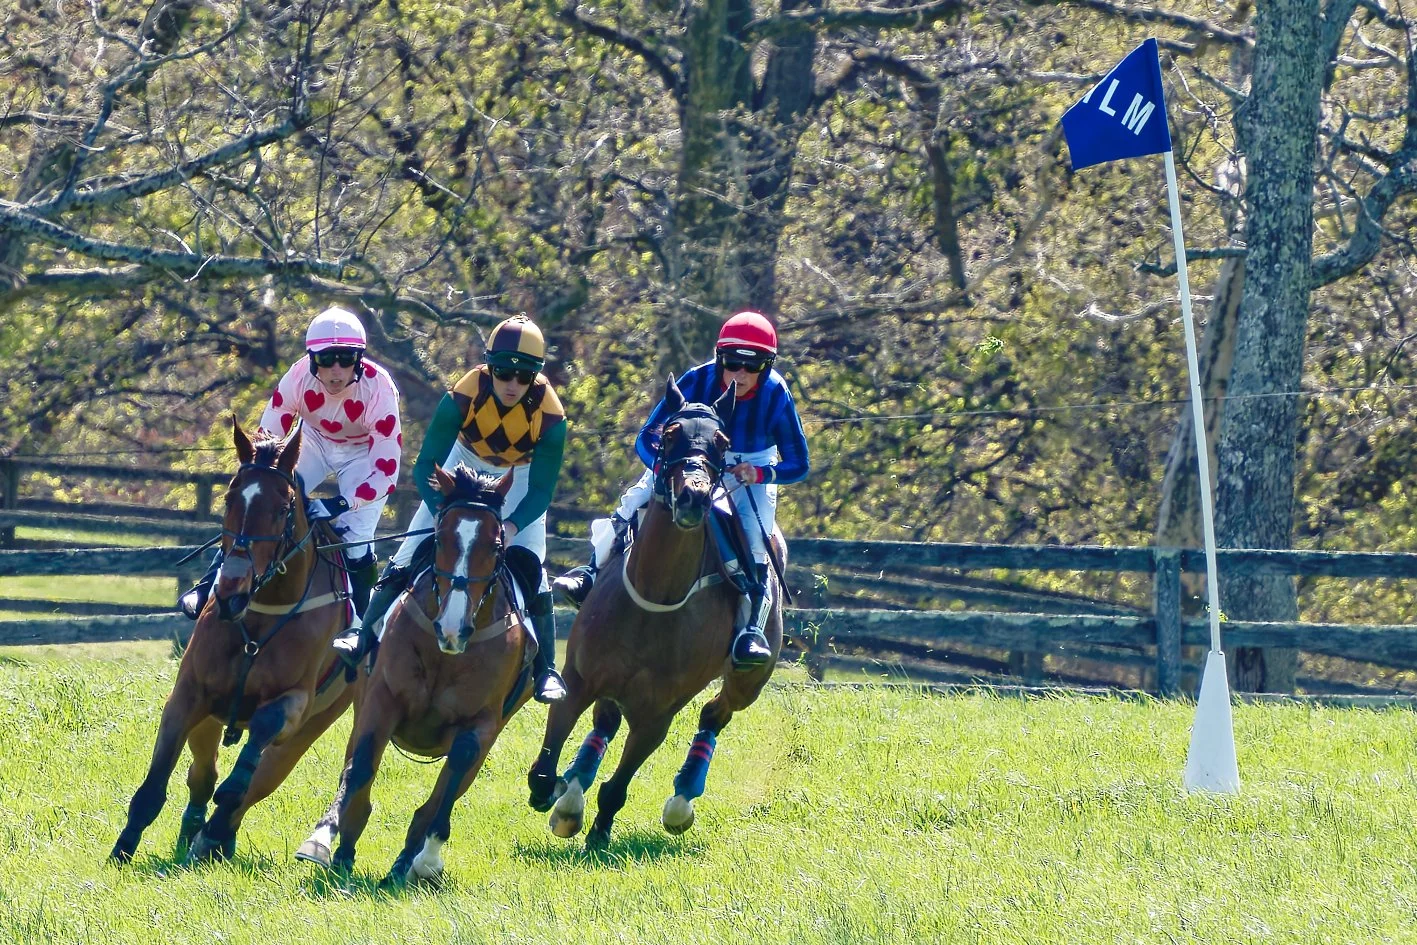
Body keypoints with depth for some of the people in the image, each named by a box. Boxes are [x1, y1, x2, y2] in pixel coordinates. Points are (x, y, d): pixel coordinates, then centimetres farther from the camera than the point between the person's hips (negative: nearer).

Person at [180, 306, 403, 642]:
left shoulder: (378, 389, -36)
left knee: (354, 538, -15)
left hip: (363, 453, -3)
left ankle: (357, 626, 6)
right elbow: (268, 437, -18)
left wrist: (340, 505, -44)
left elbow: (387, 468, -34)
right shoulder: (299, 377, -30)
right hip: (314, 439, 3)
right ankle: (212, 587, -1)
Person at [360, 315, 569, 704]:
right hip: (465, 465, 1)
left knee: (529, 566, -16)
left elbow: (542, 491, -26)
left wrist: (511, 526, -46)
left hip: (521, 478, -1)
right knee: (408, 557, -6)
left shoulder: (549, 414, -32)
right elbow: (426, 464, -28)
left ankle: (546, 670, -5)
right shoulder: (464, 395, -32)